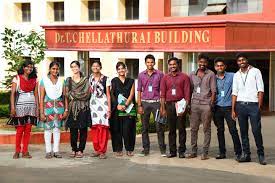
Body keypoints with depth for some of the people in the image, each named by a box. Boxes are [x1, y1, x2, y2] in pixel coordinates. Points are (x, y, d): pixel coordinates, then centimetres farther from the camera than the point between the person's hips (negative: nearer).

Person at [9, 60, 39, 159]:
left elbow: (36, 94, 12)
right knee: (20, 130, -4)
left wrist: (37, 108, 6)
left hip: (31, 106, 3)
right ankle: (17, 151, 5)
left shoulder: (34, 80, 11)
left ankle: (25, 151, 7)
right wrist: (12, 107, -12)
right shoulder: (17, 78, 1)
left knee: (28, 130, 2)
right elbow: (13, 93, -4)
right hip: (20, 105, -3)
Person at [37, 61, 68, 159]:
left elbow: (65, 96, 10)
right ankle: (48, 151, 6)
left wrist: (66, 109, 1)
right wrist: (41, 112, -7)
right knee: (48, 129, -1)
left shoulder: (61, 81, 8)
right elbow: (41, 98, -1)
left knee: (57, 129, 3)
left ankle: (56, 151, 9)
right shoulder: (44, 80, 1)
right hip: (48, 106, -2)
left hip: (59, 107, 2)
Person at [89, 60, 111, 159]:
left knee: (103, 127, -7)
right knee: (94, 127, 0)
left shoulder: (105, 79, 1)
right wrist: (87, 106, 5)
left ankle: (102, 151, -3)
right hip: (93, 103, 3)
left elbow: (108, 95, 1)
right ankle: (96, 149, 9)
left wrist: (109, 108, -4)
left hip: (103, 103, -3)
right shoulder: (89, 78, 11)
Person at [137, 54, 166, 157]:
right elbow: (139, 91, 9)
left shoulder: (159, 74, 2)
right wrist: (139, 105, 1)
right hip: (145, 103, 2)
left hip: (156, 102, -2)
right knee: (144, 128, 5)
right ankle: (146, 149, 13)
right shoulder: (141, 75, 7)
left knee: (159, 127, -2)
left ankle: (162, 149, 5)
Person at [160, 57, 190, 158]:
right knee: (171, 129, 6)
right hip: (169, 105, 2)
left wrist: (185, 106, -10)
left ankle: (181, 151, 5)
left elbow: (187, 93, -1)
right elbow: (162, 94, 8)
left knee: (181, 129, 0)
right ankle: (172, 151, 11)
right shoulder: (165, 78, 10)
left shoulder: (184, 77, 3)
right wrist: (163, 108, 1)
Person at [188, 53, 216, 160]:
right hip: (194, 104, 4)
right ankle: (193, 151, 12)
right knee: (193, 128, 4)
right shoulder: (192, 75, 13)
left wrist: (211, 104, -10)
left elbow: (213, 91, -2)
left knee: (206, 129, 0)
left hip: (206, 104, -4)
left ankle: (205, 152, 4)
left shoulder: (211, 74, 2)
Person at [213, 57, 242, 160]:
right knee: (220, 131, 8)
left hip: (228, 107, -3)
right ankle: (222, 152, 15)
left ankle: (238, 153, -2)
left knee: (233, 130, -7)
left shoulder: (232, 76, 2)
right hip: (217, 108, 3)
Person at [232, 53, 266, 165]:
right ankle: (246, 154, 13)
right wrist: (233, 110, 6)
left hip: (253, 104, -4)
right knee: (243, 131, 5)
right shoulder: (236, 75, 14)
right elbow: (234, 93, 13)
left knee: (256, 131, -7)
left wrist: (259, 106, -8)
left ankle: (261, 155, 3)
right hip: (240, 105, 4)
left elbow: (260, 90, 0)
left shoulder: (255, 71, 4)